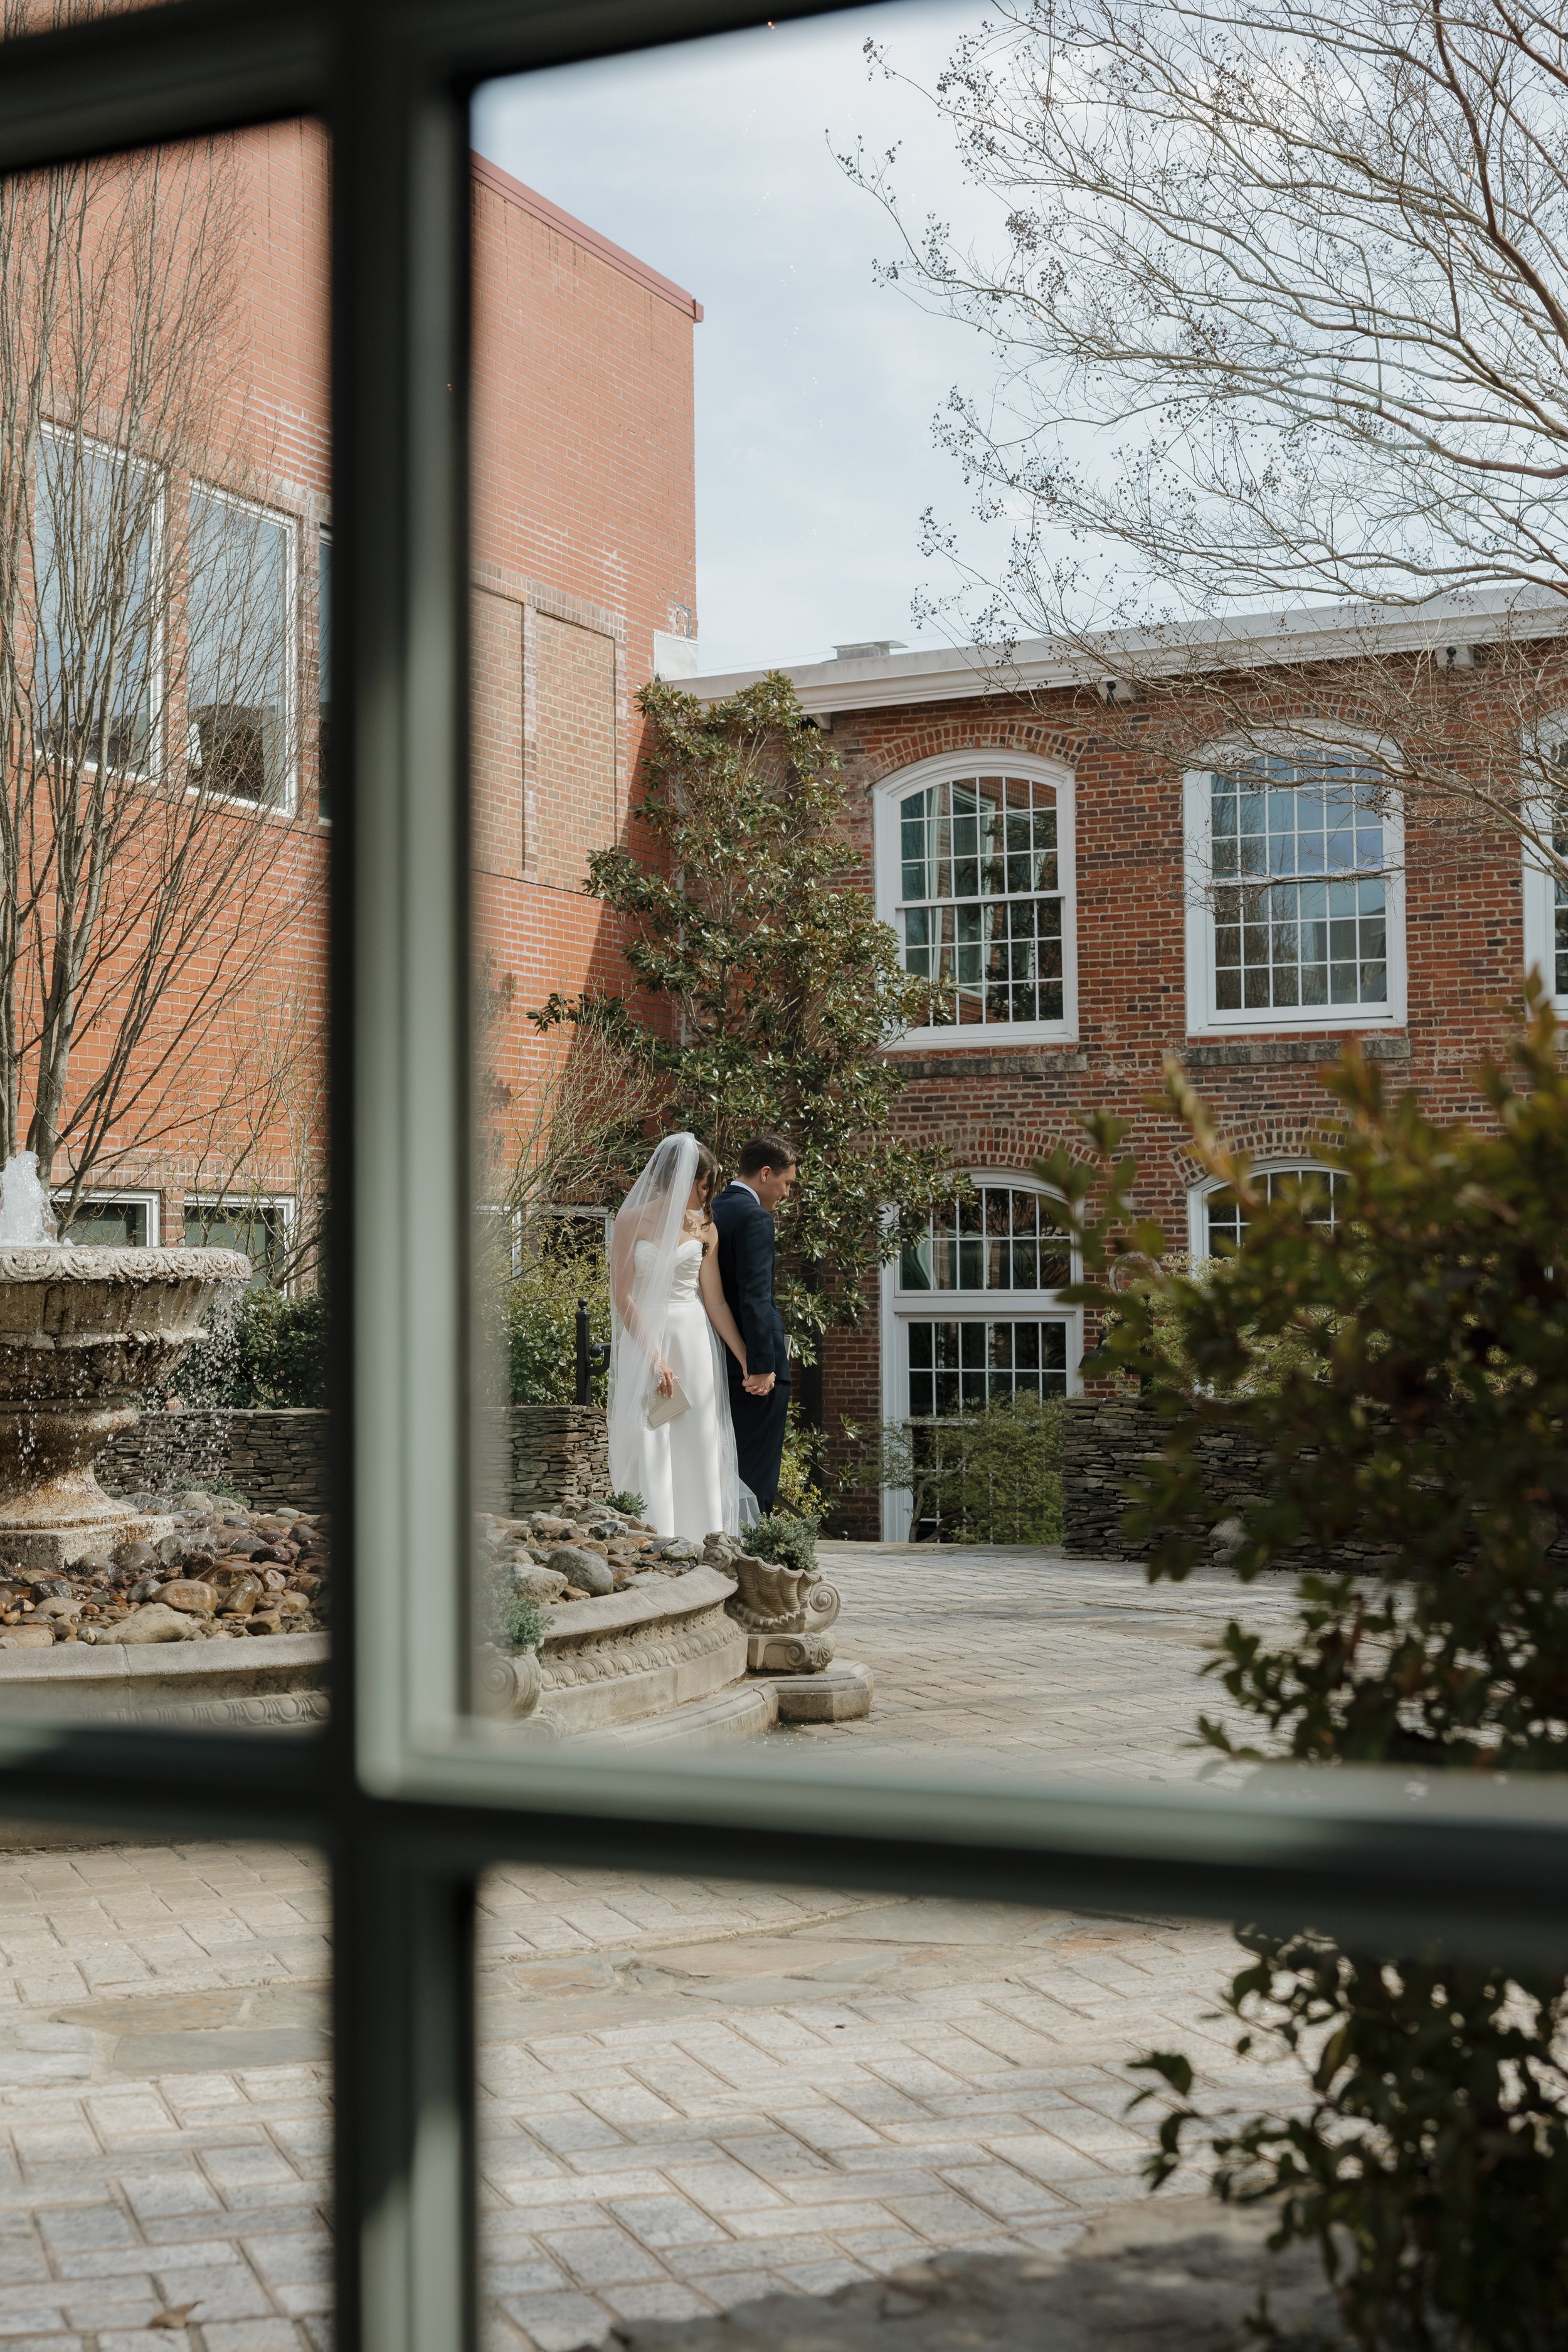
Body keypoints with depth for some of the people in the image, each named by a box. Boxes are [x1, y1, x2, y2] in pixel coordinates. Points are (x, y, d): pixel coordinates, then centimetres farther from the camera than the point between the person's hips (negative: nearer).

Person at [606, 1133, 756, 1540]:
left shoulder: (705, 1228, 7)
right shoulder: (632, 1221, -2)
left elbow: (715, 1301, 5)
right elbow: (623, 1297, -5)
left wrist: (746, 1361, -1)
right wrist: (655, 1358, -12)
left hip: (694, 1342, 2)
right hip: (643, 1339, -2)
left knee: (699, 1441, 0)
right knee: (650, 1443, -5)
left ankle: (705, 1539, 3)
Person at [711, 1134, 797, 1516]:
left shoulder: (709, 1214, 13)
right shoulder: (755, 1218, -14)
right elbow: (755, 1297, -21)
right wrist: (763, 1365, -22)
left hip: (721, 1360, 9)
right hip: (756, 1361, -9)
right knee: (757, 1470, -6)